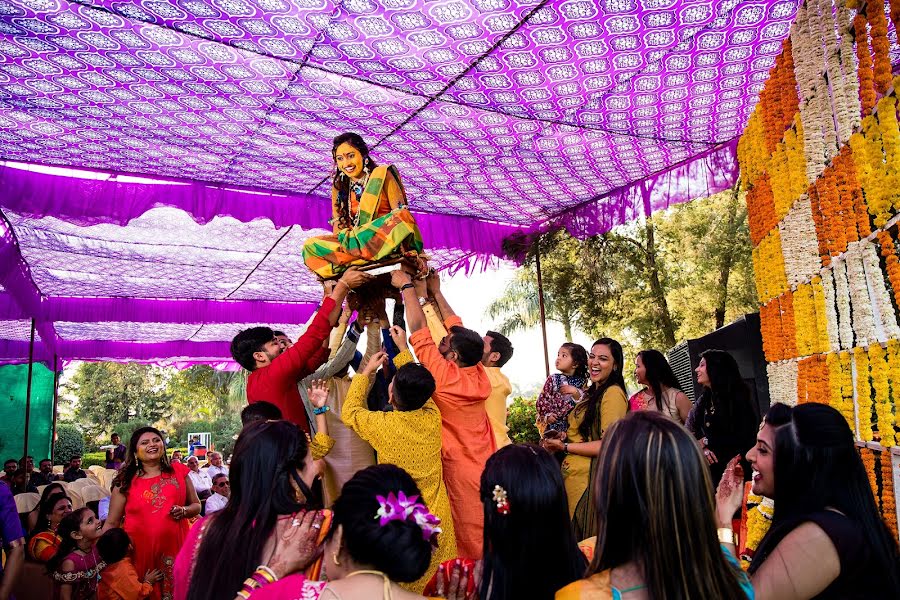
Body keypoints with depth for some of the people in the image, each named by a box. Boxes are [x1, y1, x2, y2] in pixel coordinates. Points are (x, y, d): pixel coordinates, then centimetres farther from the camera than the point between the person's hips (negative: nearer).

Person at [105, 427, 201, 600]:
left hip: (176, 547, 1)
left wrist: (184, 511, -8)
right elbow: (111, 523, 8)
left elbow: (196, 505, 12)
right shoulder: (125, 482, 2)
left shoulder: (179, 470, 4)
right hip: (138, 550, 0)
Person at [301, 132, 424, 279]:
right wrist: (338, 241, -8)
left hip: (387, 240, -3)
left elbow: (400, 212, -8)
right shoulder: (339, 185, 12)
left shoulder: (382, 175, 0)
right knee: (309, 246, -16)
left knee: (404, 217, -34)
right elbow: (338, 222, 12)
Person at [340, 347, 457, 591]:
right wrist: (403, 349, 18)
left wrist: (367, 371, 7)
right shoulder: (433, 417, -13)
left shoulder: (383, 424, -22)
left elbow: (349, 412, -1)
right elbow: (419, 389, 9)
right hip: (437, 518, 3)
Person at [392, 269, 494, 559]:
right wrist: (436, 292, 13)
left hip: (462, 472, -6)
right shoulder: (480, 375, -5)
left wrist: (407, 286, -8)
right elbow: (457, 329, 6)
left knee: (470, 541, 6)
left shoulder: (445, 376, -21)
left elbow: (420, 330, -16)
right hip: (487, 466, 6)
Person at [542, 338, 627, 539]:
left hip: (589, 479, -9)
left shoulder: (613, 393, -13)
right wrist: (562, 437, 8)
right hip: (575, 475, 9)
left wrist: (564, 447, -11)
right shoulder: (593, 393, 16)